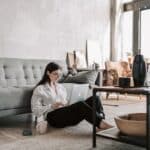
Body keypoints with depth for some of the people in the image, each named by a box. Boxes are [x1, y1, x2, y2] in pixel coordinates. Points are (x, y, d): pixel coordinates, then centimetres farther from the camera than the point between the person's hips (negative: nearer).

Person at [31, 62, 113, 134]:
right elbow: (35, 110, 1)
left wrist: (68, 104, 2)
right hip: (54, 116, -6)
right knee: (81, 104, -36)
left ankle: (101, 121, -42)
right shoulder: (39, 89, 8)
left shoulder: (61, 87, 26)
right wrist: (52, 106, -13)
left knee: (94, 98, -19)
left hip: (67, 113, 6)